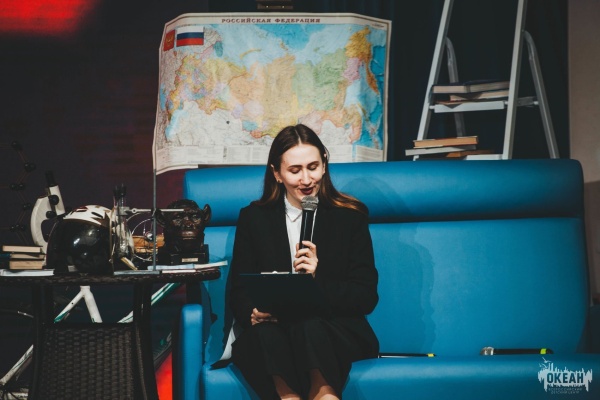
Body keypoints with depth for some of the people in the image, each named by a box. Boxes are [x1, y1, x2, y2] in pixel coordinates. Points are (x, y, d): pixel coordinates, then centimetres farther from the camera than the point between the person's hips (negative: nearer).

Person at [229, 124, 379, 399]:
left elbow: (366, 297, 1)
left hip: (335, 333, -1)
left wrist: (317, 281, -17)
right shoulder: (253, 218, 11)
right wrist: (254, 312, -17)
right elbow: (238, 292, 7)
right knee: (265, 334, -34)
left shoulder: (351, 216, 6)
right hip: (269, 341, 1)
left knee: (309, 324, -36)